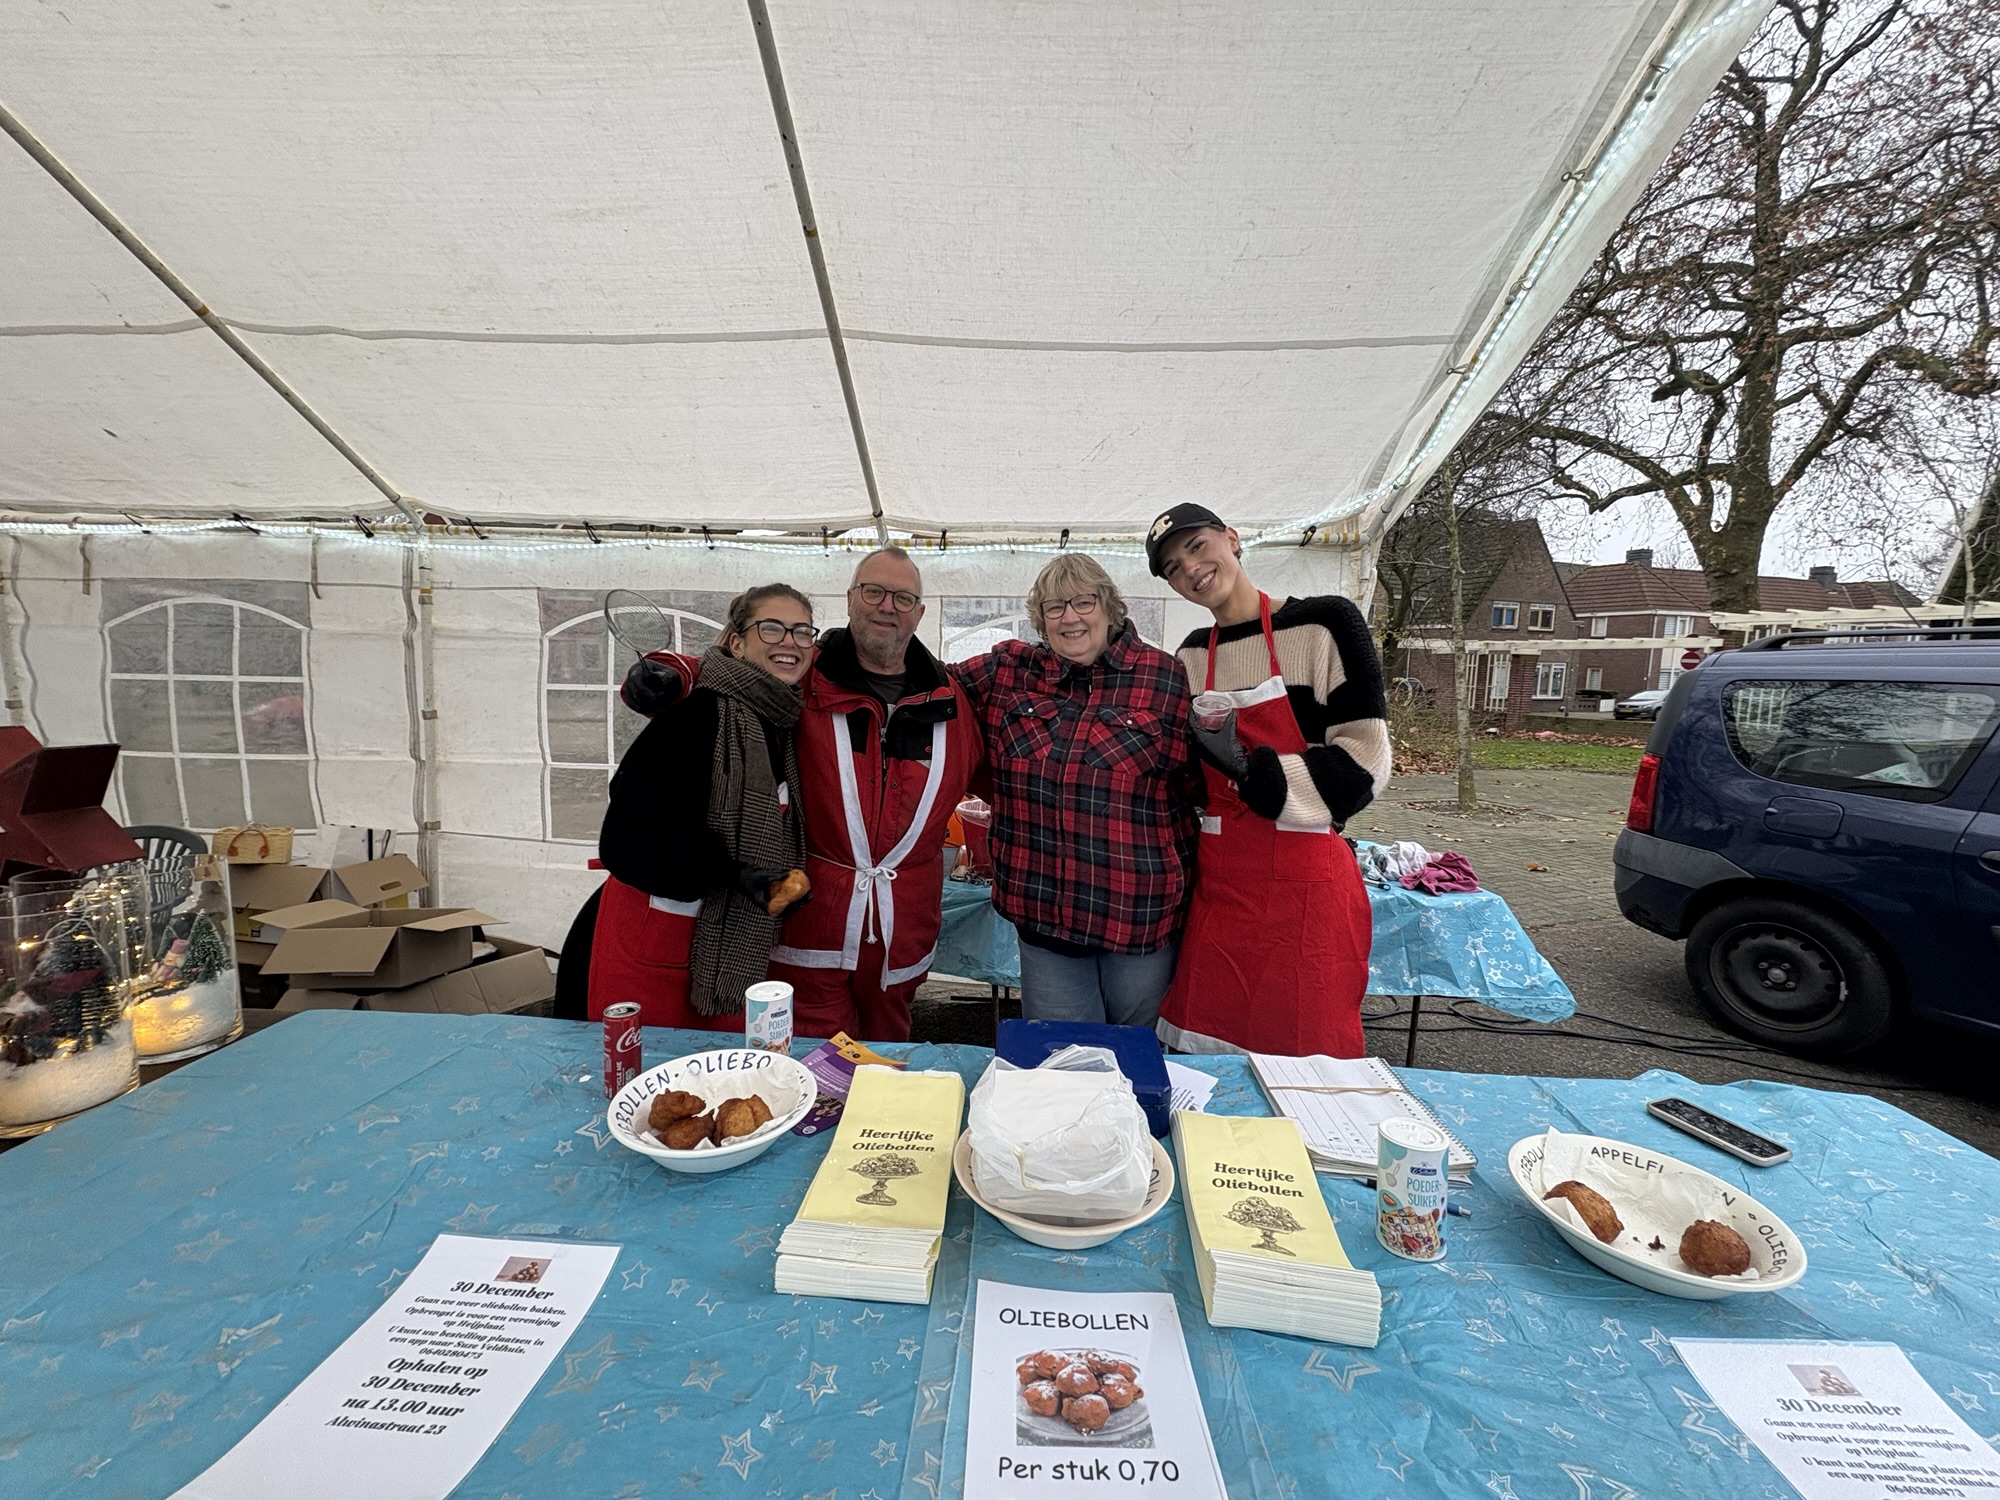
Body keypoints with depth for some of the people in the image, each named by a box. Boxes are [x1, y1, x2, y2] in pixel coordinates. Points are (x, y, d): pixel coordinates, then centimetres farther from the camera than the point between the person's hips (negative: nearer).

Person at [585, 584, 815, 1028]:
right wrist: (730, 872, -28)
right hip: (653, 935, -6)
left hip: (731, 937, 7)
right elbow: (633, 832, -23)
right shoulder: (698, 713, -20)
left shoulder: (786, 723, 4)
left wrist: (784, 884, 1)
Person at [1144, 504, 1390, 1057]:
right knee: (1206, 1056, 13)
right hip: (1218, 882, 5)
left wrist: (1250, 772, -18)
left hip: (1306, 882, -4)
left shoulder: (1324, 623, -5)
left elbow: (1364, 760, -11)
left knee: (1305, 1060, 8)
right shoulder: (1193, 656, 10)